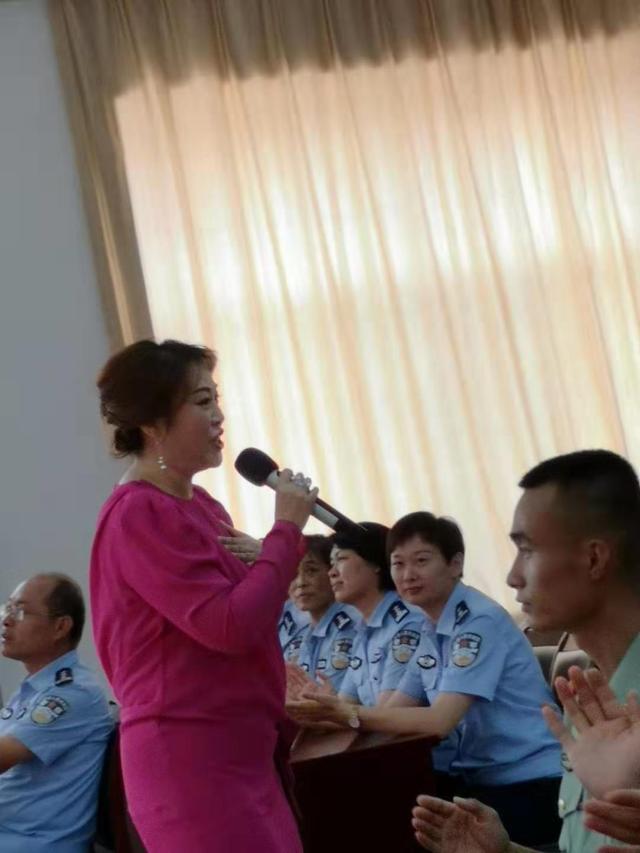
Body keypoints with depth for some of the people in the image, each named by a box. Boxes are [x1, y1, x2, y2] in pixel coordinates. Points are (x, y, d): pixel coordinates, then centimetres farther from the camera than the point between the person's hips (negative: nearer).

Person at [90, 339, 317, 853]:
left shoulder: (198, 503, 12)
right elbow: (229, 625, -22)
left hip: (243, 748, 9)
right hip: (191, 756, -9)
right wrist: (286, 529, -14)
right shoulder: (138, 514, -16)